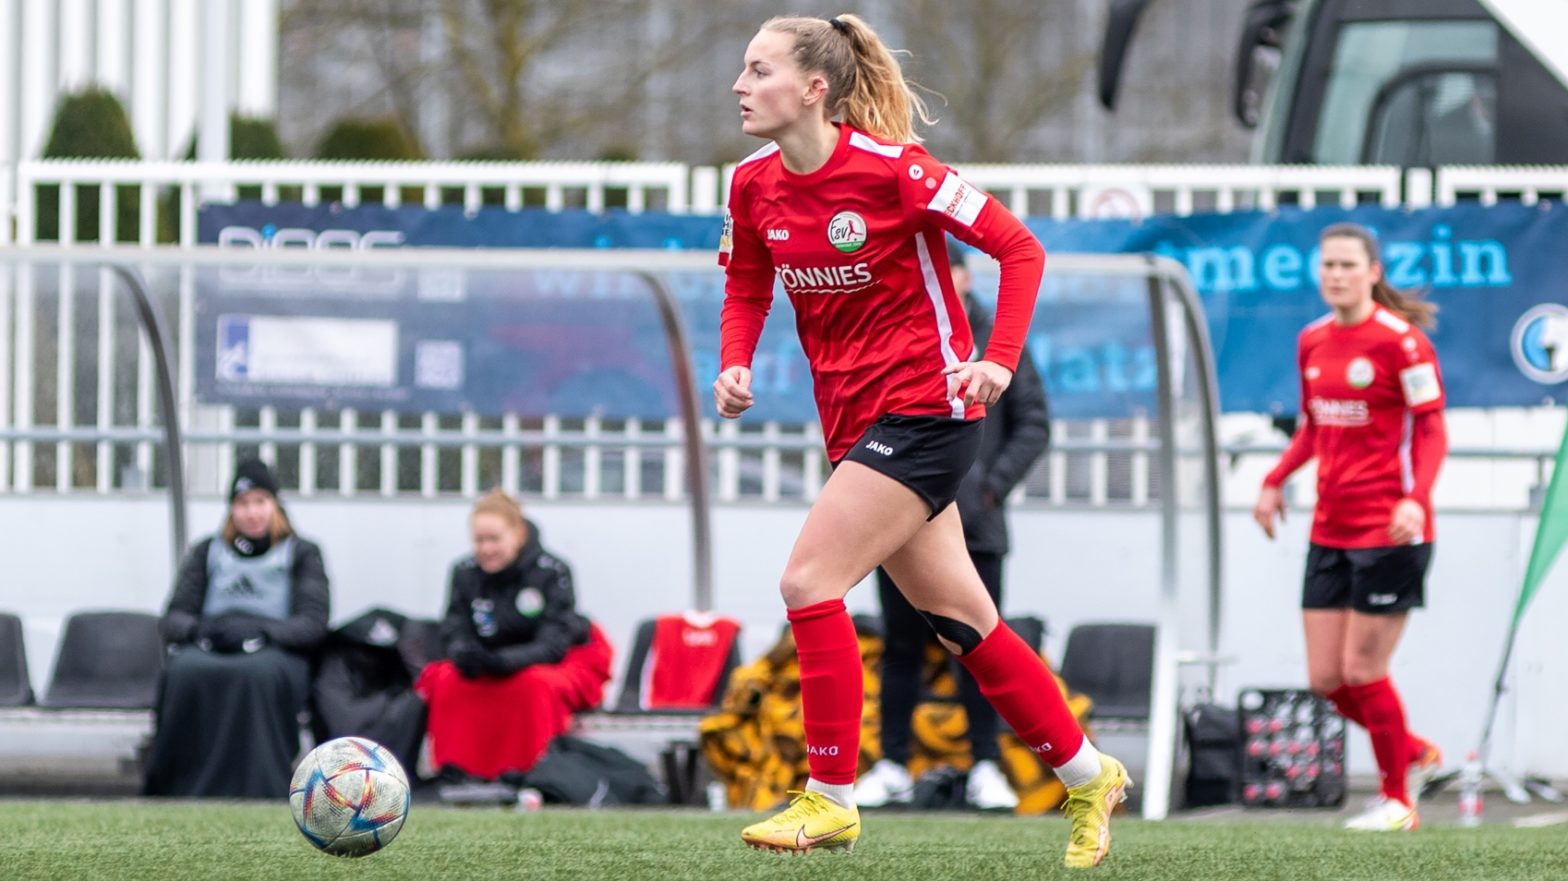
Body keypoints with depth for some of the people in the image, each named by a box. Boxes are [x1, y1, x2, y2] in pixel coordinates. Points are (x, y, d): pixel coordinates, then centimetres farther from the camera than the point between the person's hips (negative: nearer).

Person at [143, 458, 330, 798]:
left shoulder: (301, 554, 16)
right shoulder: (206, 553, 23)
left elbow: (314, 623, 1)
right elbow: (172, 620, 13)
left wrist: (259, 632, -17)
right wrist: (200, 629, -12)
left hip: (276, 652, -2)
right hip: (207, 649, 2)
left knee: (258, 674, -40)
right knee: (184, 671, -36)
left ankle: (257, 790, -46)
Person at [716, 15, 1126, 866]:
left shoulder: (892, 170, -17)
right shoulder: (754, 185, 1)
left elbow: (1019, 248, -11)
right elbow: (746, 289, 17)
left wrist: (998, 360, -21)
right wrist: (735, 364, -3)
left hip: (924, 407, -7)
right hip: (853, 421, 7)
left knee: (809, 581, -17)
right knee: (960, 620, 12)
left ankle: (829, 797, -9)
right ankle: (1086, 775, 26)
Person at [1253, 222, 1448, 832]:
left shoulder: (1400, 340, -11)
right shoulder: (1312, 342, 10)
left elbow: (1432, 431, -11)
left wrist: (1416, 499, -25)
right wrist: (1276, 481, 10)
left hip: (1388, 532, -7)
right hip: (1330, 529, 7)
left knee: (1362, 671, -5)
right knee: (1325, 678, 5)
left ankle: (1397, 800, 13)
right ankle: (1414, 753, 28)